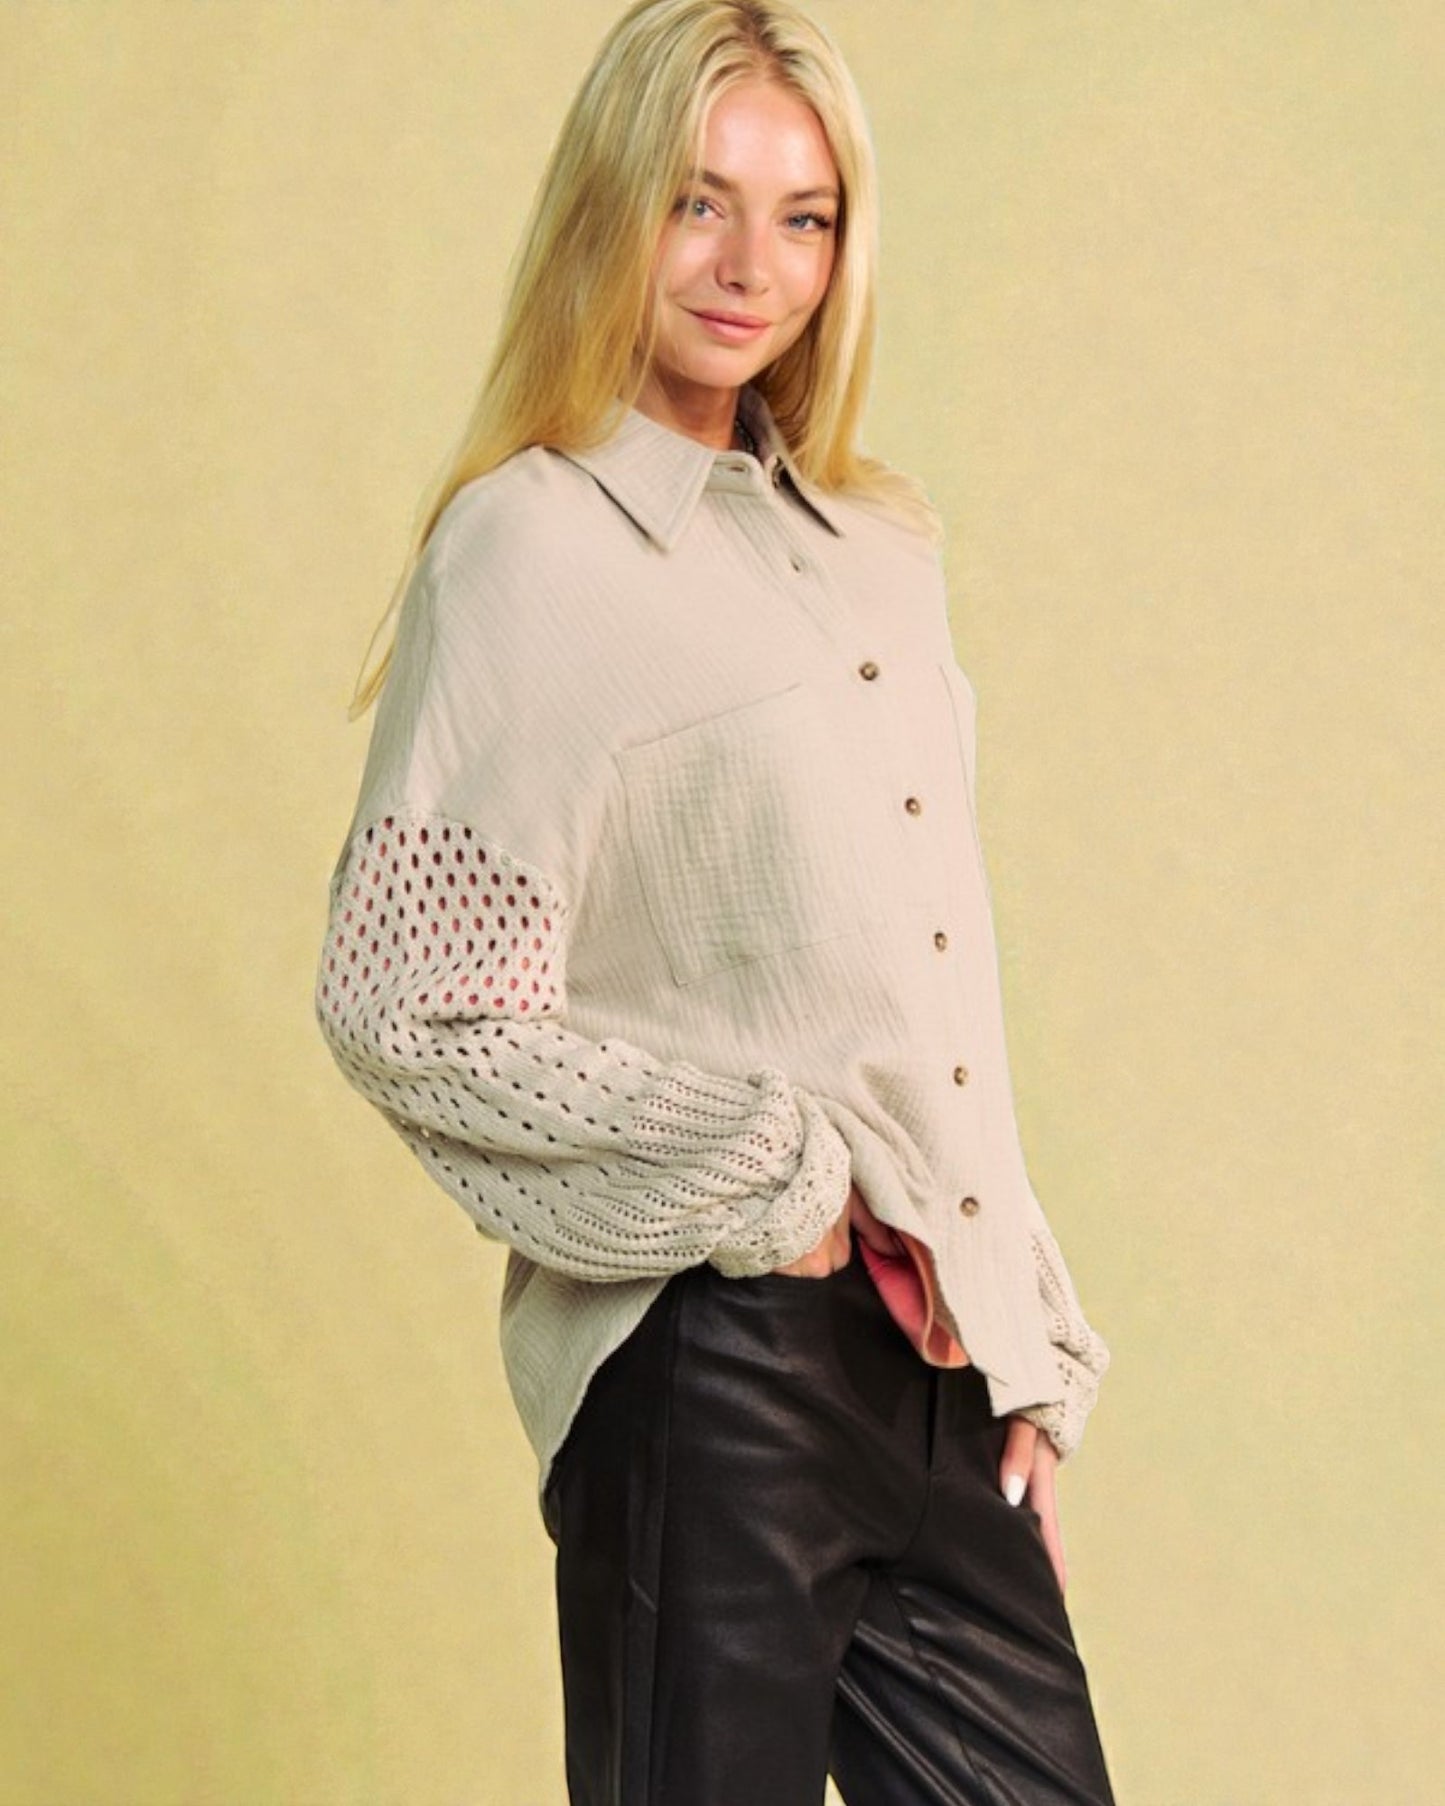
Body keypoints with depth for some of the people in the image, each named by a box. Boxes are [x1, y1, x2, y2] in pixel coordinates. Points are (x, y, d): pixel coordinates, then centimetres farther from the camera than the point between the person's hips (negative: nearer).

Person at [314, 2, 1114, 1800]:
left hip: (937, 1341, 6)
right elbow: (400, 1004, -14)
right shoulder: (534, 544, -8)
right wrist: (770, 1179, -12)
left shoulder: (873, 542, 12)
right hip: (712, 1356, -6)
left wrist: (1030, 1359, 12)